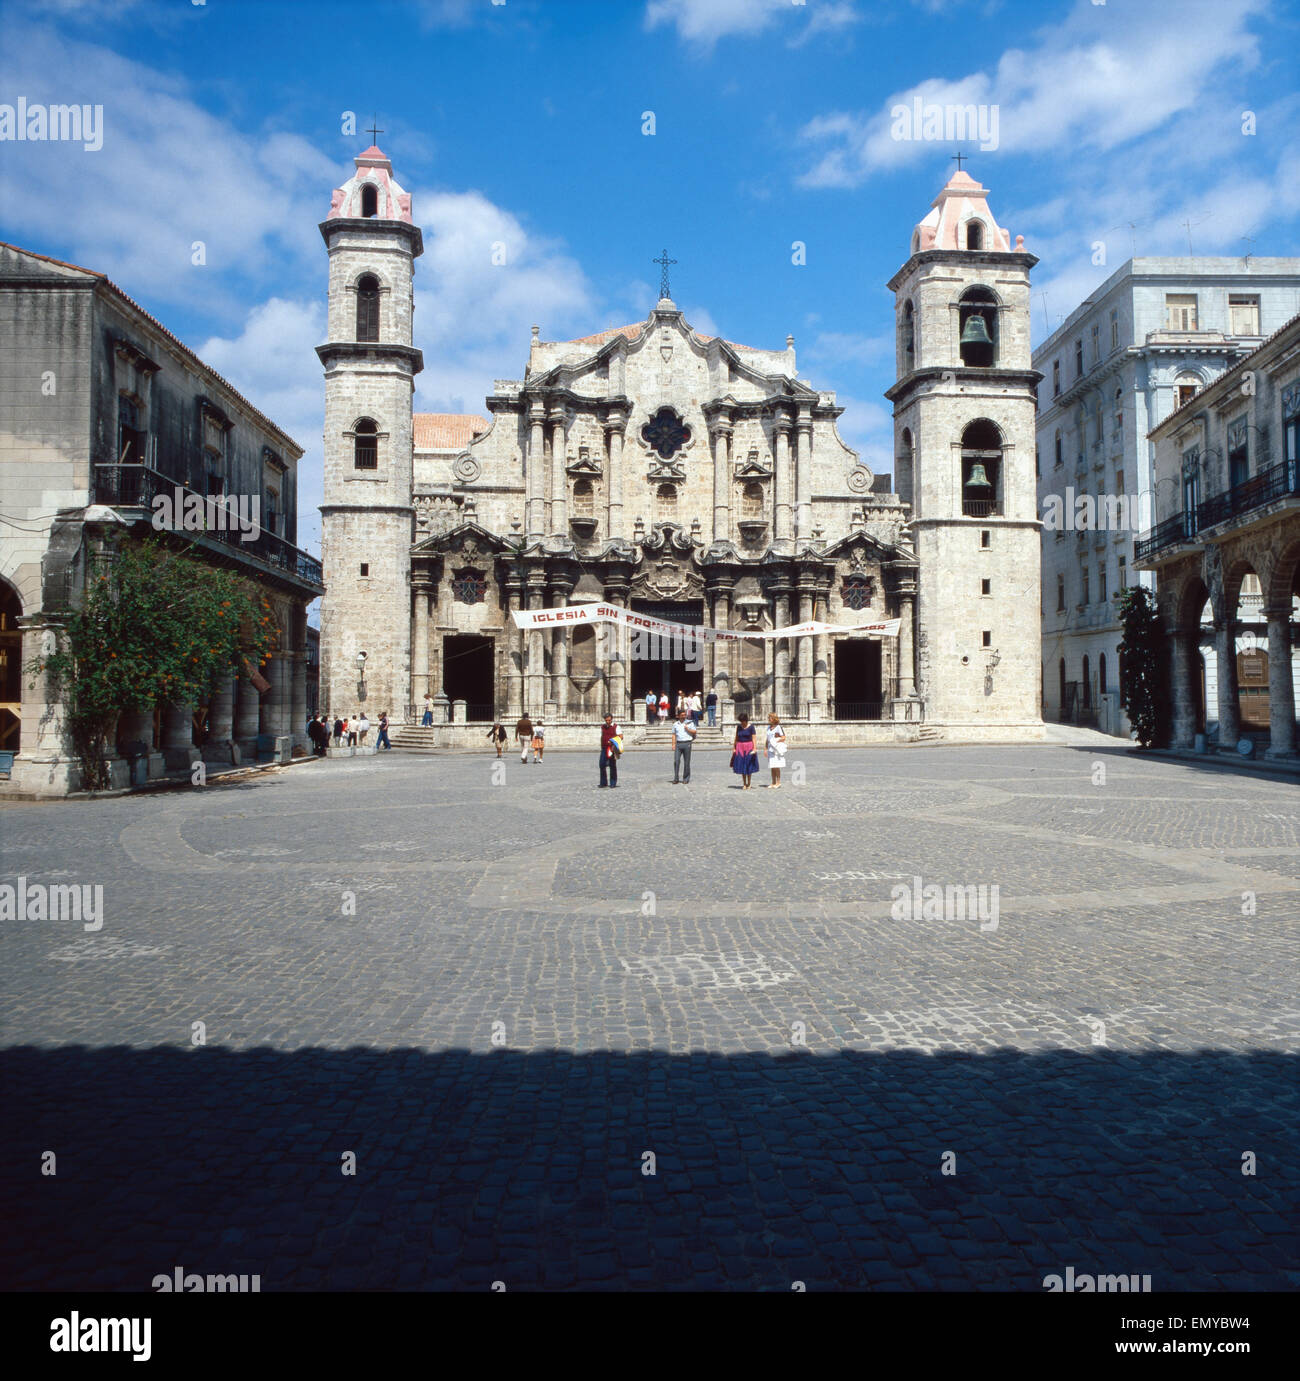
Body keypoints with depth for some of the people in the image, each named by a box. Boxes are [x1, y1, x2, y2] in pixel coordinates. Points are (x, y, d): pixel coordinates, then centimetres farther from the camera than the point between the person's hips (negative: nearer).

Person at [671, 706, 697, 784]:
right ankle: (675, 778, -4)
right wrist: (673, 744, 5)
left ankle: (686, 779, 9)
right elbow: (674, 735, 14)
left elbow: (695, 731, 3)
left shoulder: (689, 723, 6)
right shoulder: (675, 724, 12)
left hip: (687, 743, -1)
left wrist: (688, 729, -10)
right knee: (676, 761, -7)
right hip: (678, 743, 2)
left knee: (686, 762, 1)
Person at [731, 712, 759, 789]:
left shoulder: (751, 727, -5)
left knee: (749, 766, 0)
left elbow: (753, 738, -9)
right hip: (740, 747, 3)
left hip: (749, 747, -3)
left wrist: (754, 748, -17)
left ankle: (748, 784, 11)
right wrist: (734, 747, 7)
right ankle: (744, 784, 10)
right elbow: (736, 737, 10)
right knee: (741, 766, 2)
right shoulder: (738, 726, 5)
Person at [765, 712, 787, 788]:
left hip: (776, 748, -7)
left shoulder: (778, 727, -8)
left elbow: (783, 737, -10)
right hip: (770, 748, 7)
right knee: (772, 767, 8)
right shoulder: (769, 727, 13)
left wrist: (776, 740, -20)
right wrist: (766, 749, 16)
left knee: (776, 766, -6)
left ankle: (778, 782, 2)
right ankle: (773, 782, 13)